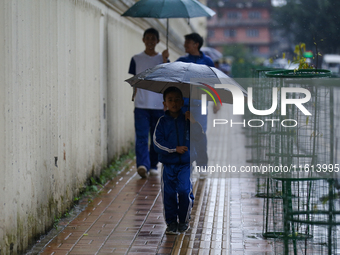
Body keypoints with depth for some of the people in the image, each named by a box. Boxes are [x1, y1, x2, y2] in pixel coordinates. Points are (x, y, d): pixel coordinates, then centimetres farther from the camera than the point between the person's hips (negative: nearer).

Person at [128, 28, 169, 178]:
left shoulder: (162, 58, 7)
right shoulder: (136, 59, 7)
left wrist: (164, 60, -17)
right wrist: (134, 94, -1)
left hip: (159, 105, 1)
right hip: (141, 105, -1)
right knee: (141, 136, -13)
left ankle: (153, 165, 20)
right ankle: (142, 165, -25)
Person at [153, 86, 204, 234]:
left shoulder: (186, 120, 6)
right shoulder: (163, 122, 4)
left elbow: (200, 136, -2)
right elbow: (157, 142, -4)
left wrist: (193, 121, -16)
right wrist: (175, 149, -12)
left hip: (185, 164, -1)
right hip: (168, 164, 1)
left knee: (184, 191, -12)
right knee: (169, 193, -1)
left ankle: (184, 220, 8)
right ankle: (171, 222, 13)